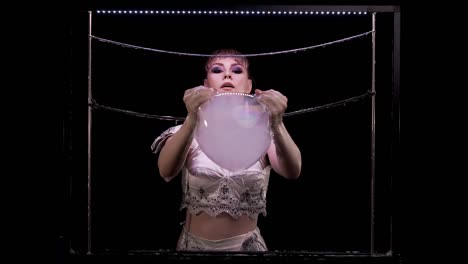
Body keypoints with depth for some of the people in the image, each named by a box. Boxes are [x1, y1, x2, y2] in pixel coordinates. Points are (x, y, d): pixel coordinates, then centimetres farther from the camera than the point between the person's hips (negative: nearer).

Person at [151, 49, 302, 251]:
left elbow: (292, 172, -24)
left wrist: (276, 124, -43)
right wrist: (192, 120, -41)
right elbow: (166, 171, -24)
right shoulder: (189, 131, -4)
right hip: (194, 244, 0)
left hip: (246, 245, 0)